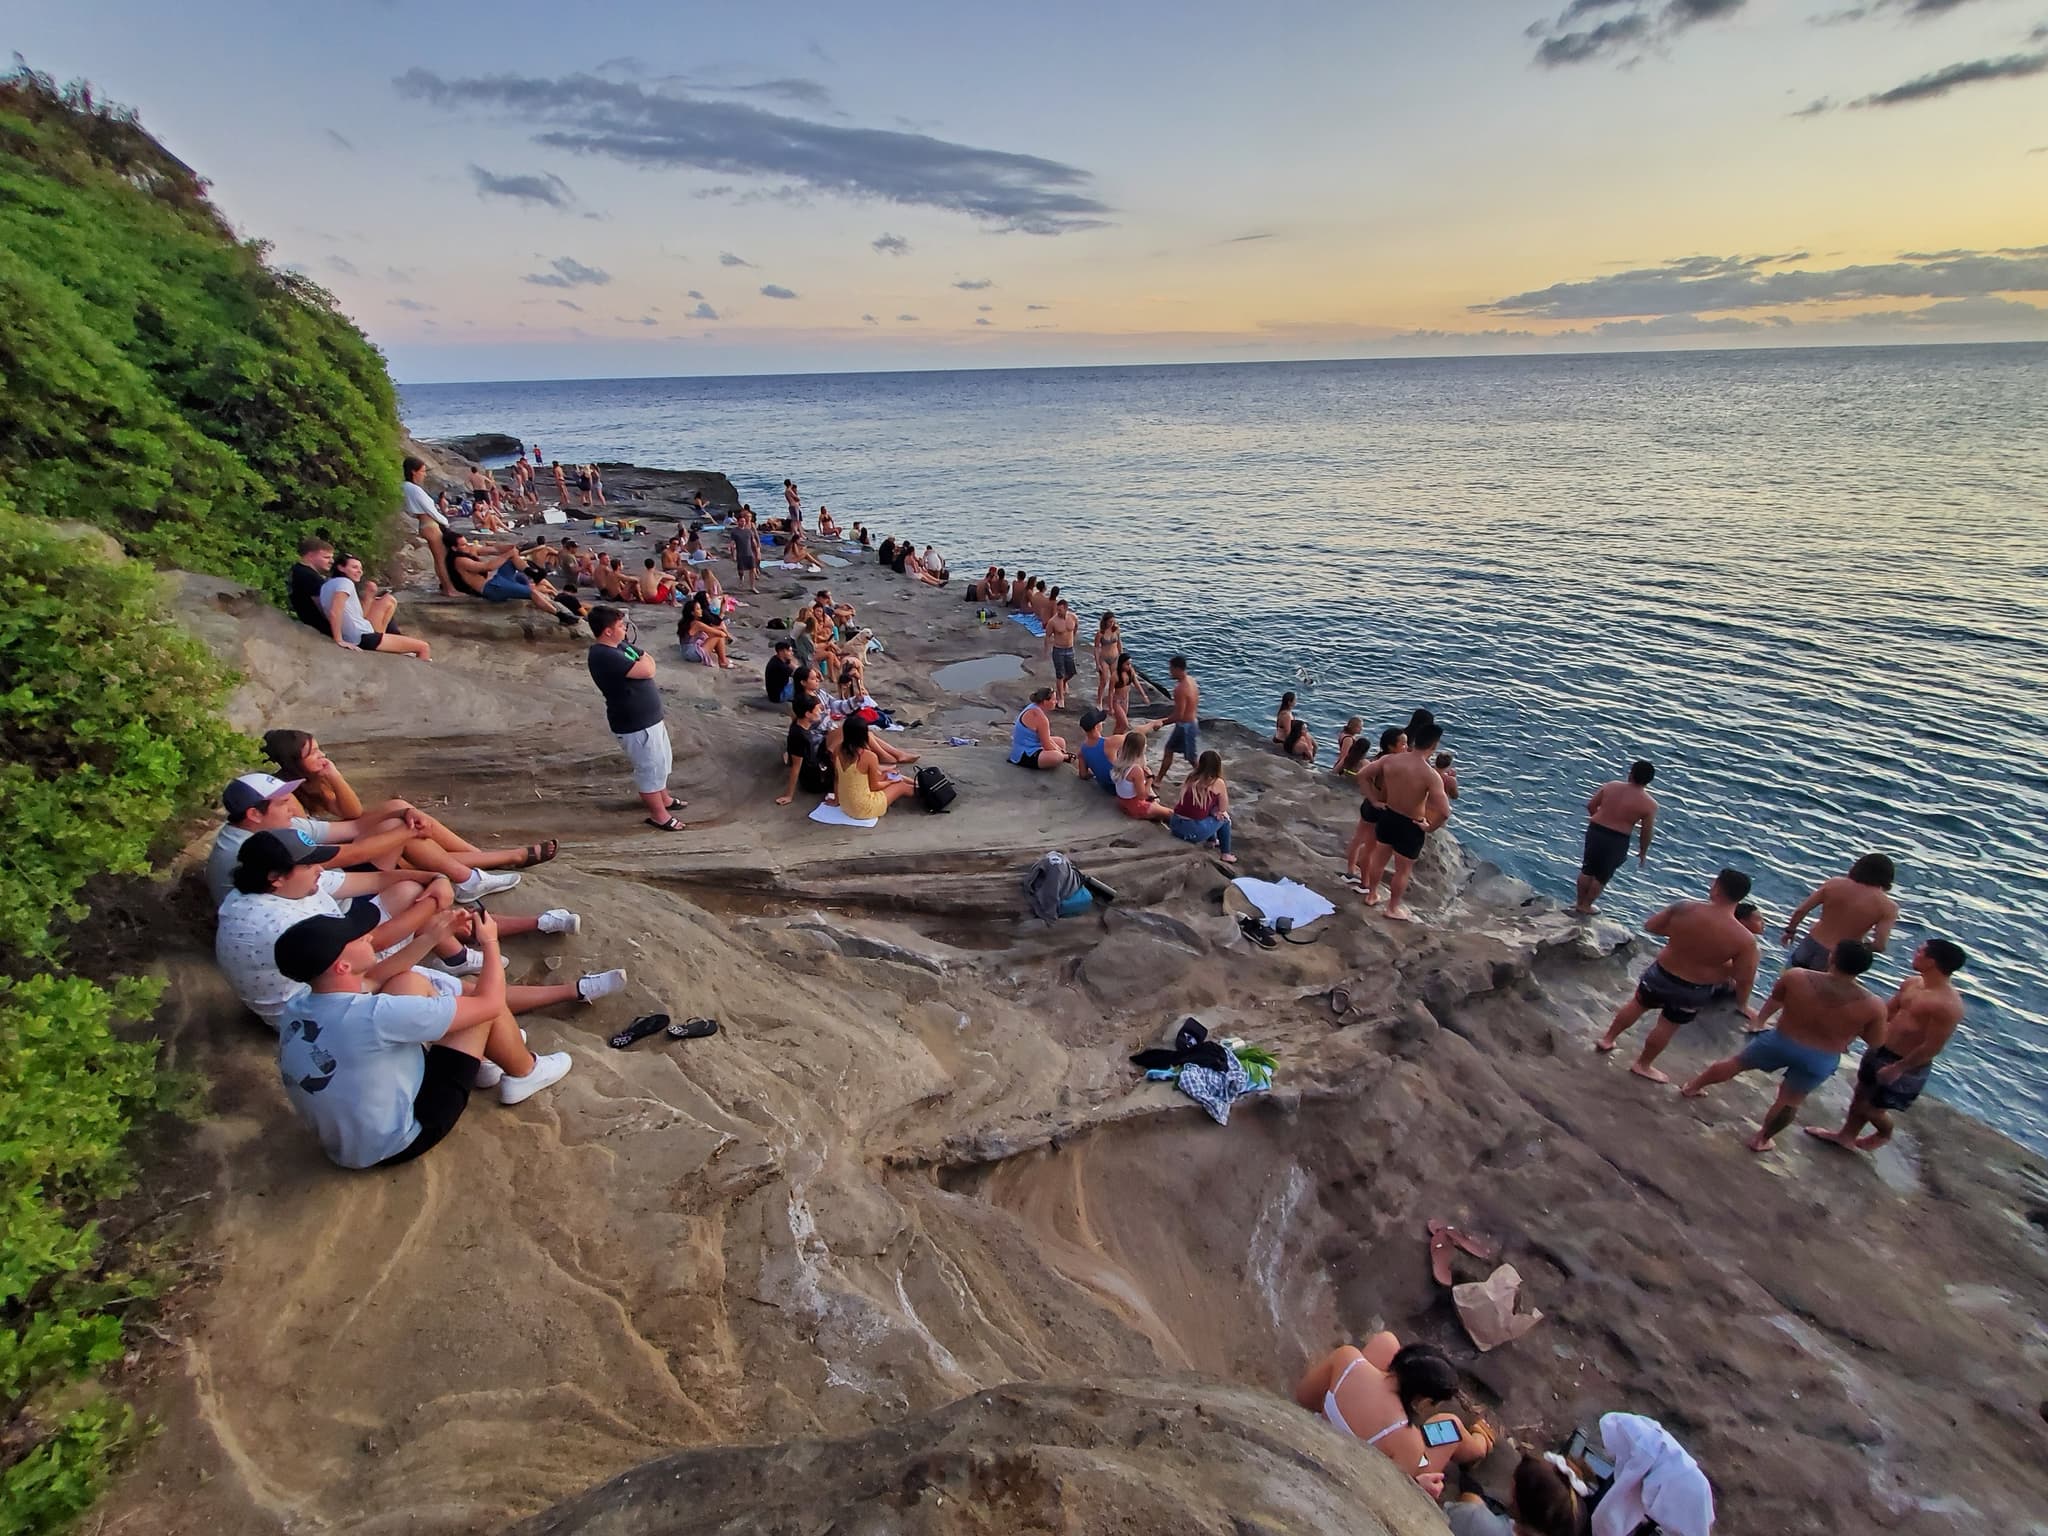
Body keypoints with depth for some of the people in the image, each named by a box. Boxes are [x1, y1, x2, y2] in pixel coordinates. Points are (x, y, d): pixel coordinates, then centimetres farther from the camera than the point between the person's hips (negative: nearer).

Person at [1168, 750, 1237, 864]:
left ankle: (1211, 841, 53)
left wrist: (1213, 811, 11)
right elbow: (1223, 809, 7)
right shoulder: (1217, 783, -4)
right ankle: (1226, 854, 30)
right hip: (1194, 831, -6)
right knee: (1224, 818, 21)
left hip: (1175, 825, 6)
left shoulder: (1191, 778, 11)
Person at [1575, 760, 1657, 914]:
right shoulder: (1649, 804, -13)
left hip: (1595, 831, 3)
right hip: (1617, 840, -3)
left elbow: (1591, 806, 4)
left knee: (1587, 869, 21)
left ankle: (1579, 902, 34)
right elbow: (1647, 831, -6)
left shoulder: (1611, 785, -4)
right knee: (1602, 875, 17)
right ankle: (1585, 907, 29)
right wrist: (1643, 852, 9)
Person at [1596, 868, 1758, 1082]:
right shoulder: (1745, 939, -26)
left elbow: (1650, 926, -9)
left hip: (1661, 974, 1)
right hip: (1694, 992, -1)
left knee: (1637, 1005, 28)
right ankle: (1642, 1065, 42)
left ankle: (1607, 1039, 47)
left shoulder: (1684, 909, -23)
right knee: (1667, 1027, 22)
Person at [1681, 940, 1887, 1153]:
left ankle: (1693, 1086, 42)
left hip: (1781, 1041, 0)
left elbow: (1775, 999, 0)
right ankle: (1761, 1139, 37)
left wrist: (1761, 1018, 21)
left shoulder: (1796, 977, -21)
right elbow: (1876, 1044, -7)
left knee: (1736, 1062, 24)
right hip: (1820, 1061, 0)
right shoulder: (1872, 1007, -22)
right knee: (1790, 1100, 22)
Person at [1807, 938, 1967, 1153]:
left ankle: (1884, 1134, 42)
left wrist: (1898, 1068, -19)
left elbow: (1932, 1048, -25)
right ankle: (1845, 1136, 41)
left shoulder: (1947, 1005, -28)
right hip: (1880, 1050, 8)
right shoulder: (1911, 983, -2)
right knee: (1861, 1095, 22)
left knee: (1871, 1108, 10)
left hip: (1907, 1068, -7)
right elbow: (1887, 1011, 10)